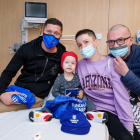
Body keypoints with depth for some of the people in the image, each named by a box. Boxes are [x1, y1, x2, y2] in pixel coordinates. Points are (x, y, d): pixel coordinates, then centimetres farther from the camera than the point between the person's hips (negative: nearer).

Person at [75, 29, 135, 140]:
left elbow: (121, 95, -9)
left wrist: (128, 125, -11)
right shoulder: (80, 65, 4)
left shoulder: (111, 63, -5)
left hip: (118, 110, -1)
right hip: (99, 110, 2)